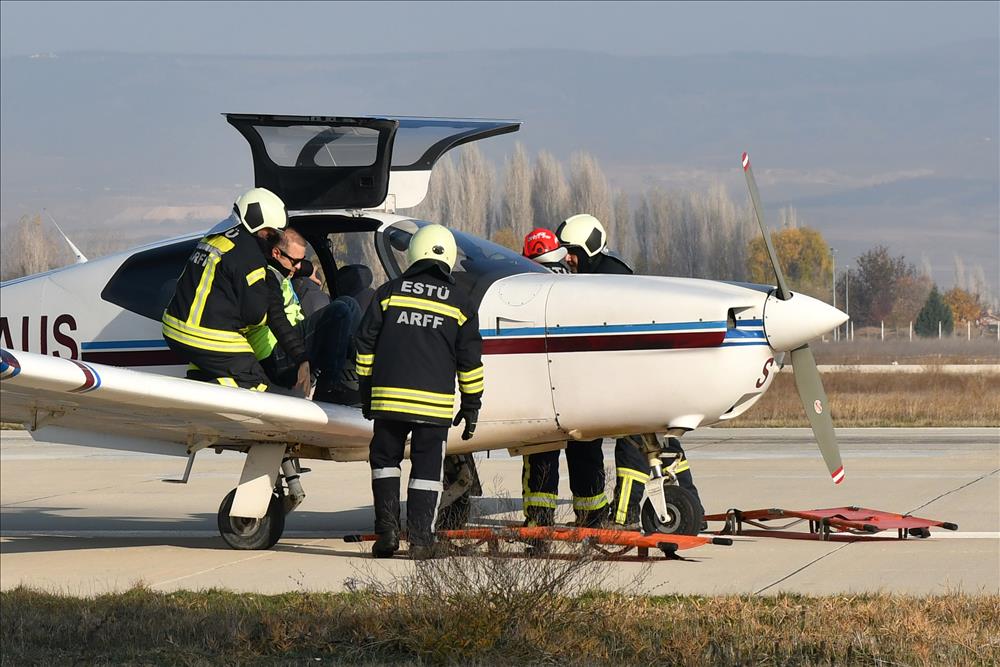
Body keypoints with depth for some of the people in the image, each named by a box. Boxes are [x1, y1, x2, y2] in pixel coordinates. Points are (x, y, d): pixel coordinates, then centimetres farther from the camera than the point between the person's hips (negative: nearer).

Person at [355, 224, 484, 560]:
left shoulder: (389, 292, 7)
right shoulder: (459, 302, 6)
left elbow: (366, 345, 9)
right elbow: (470, 360, 7)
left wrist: (366, 392, 17)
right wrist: (471, 406, 14)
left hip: (389, 395, 1)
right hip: (435, 402, -1)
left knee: (385, 459, 15)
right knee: (427, 468, 5)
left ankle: (387, 529, 4)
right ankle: (420, 539, 1)